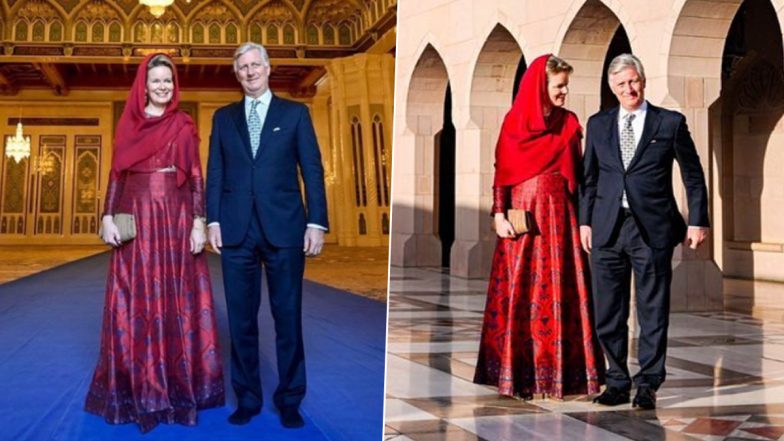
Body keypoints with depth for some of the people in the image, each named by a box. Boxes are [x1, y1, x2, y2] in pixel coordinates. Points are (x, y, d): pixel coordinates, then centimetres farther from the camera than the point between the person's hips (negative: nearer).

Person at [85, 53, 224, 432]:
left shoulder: (184, 125, 5)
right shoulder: (128, 122, 9)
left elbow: (196, 176, 0)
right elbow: (116, 173, 8)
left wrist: (199, 222, -8)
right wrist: (108, 217, -2)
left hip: (175, 218, -1)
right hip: (135, 217, 2)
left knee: (175, 299, 1)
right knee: (134, 302, 2)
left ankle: (177, 383, 11)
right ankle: (136, 386, 11)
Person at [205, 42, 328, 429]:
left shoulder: (295, 113, 7)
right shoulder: (224, 117, 14)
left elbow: (312, 170, 2)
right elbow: (215, 172, 9)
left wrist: (316, 222, -6)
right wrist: (213, 220, -1)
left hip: (284, 228, -2)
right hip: (236, 230, 2)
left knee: (287, 316, 2)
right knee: (241, 317, 6)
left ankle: (289, 400, 13)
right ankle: (247, 398, 17)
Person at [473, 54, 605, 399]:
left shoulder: (570, 123, 10)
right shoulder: (515, 121, 1)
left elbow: (577, 173, 10)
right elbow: (502, 171, -1)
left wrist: (581, 215, 3)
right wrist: (499, 214, -10)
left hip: (560, 214, 3)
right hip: (525, 212, -3)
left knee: (561, 290, 2)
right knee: (521, 290, 0)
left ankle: (561, 370, 9)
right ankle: (519, 373, 8)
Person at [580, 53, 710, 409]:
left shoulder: (670, 123, 3)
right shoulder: (598, 124, 11)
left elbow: (693, 175, 6)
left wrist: (697, 220, 2)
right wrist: (585, 220, 9)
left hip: (652, 229, -3)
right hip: (607, 229, 3)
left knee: (653, 310, 2)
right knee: (608, 313, 6)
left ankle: (648, 384, 11)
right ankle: (617, 381, 18)